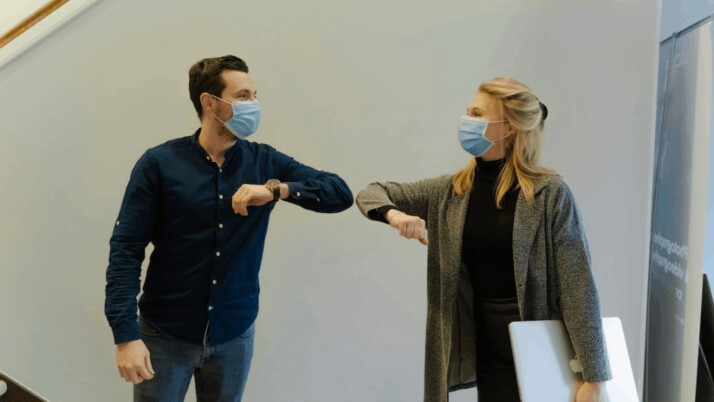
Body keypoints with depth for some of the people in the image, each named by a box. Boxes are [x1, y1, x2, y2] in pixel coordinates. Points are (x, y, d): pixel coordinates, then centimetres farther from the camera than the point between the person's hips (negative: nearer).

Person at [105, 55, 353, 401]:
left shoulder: (264, 162, -1)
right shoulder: (159, 164, -9)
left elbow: (340, 194, -7)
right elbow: (126, 250, -11)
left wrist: (276, 188, -22)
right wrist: (125, 335, -19)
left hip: (235, 334, 3)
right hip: (165, 335, -3)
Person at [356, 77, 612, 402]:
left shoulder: (548, 194, -12)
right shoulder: (450, 192, 2)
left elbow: (577, 289, -13)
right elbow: (371, 194, 9)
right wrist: (393, 214, -15)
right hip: (486, 349, 4)